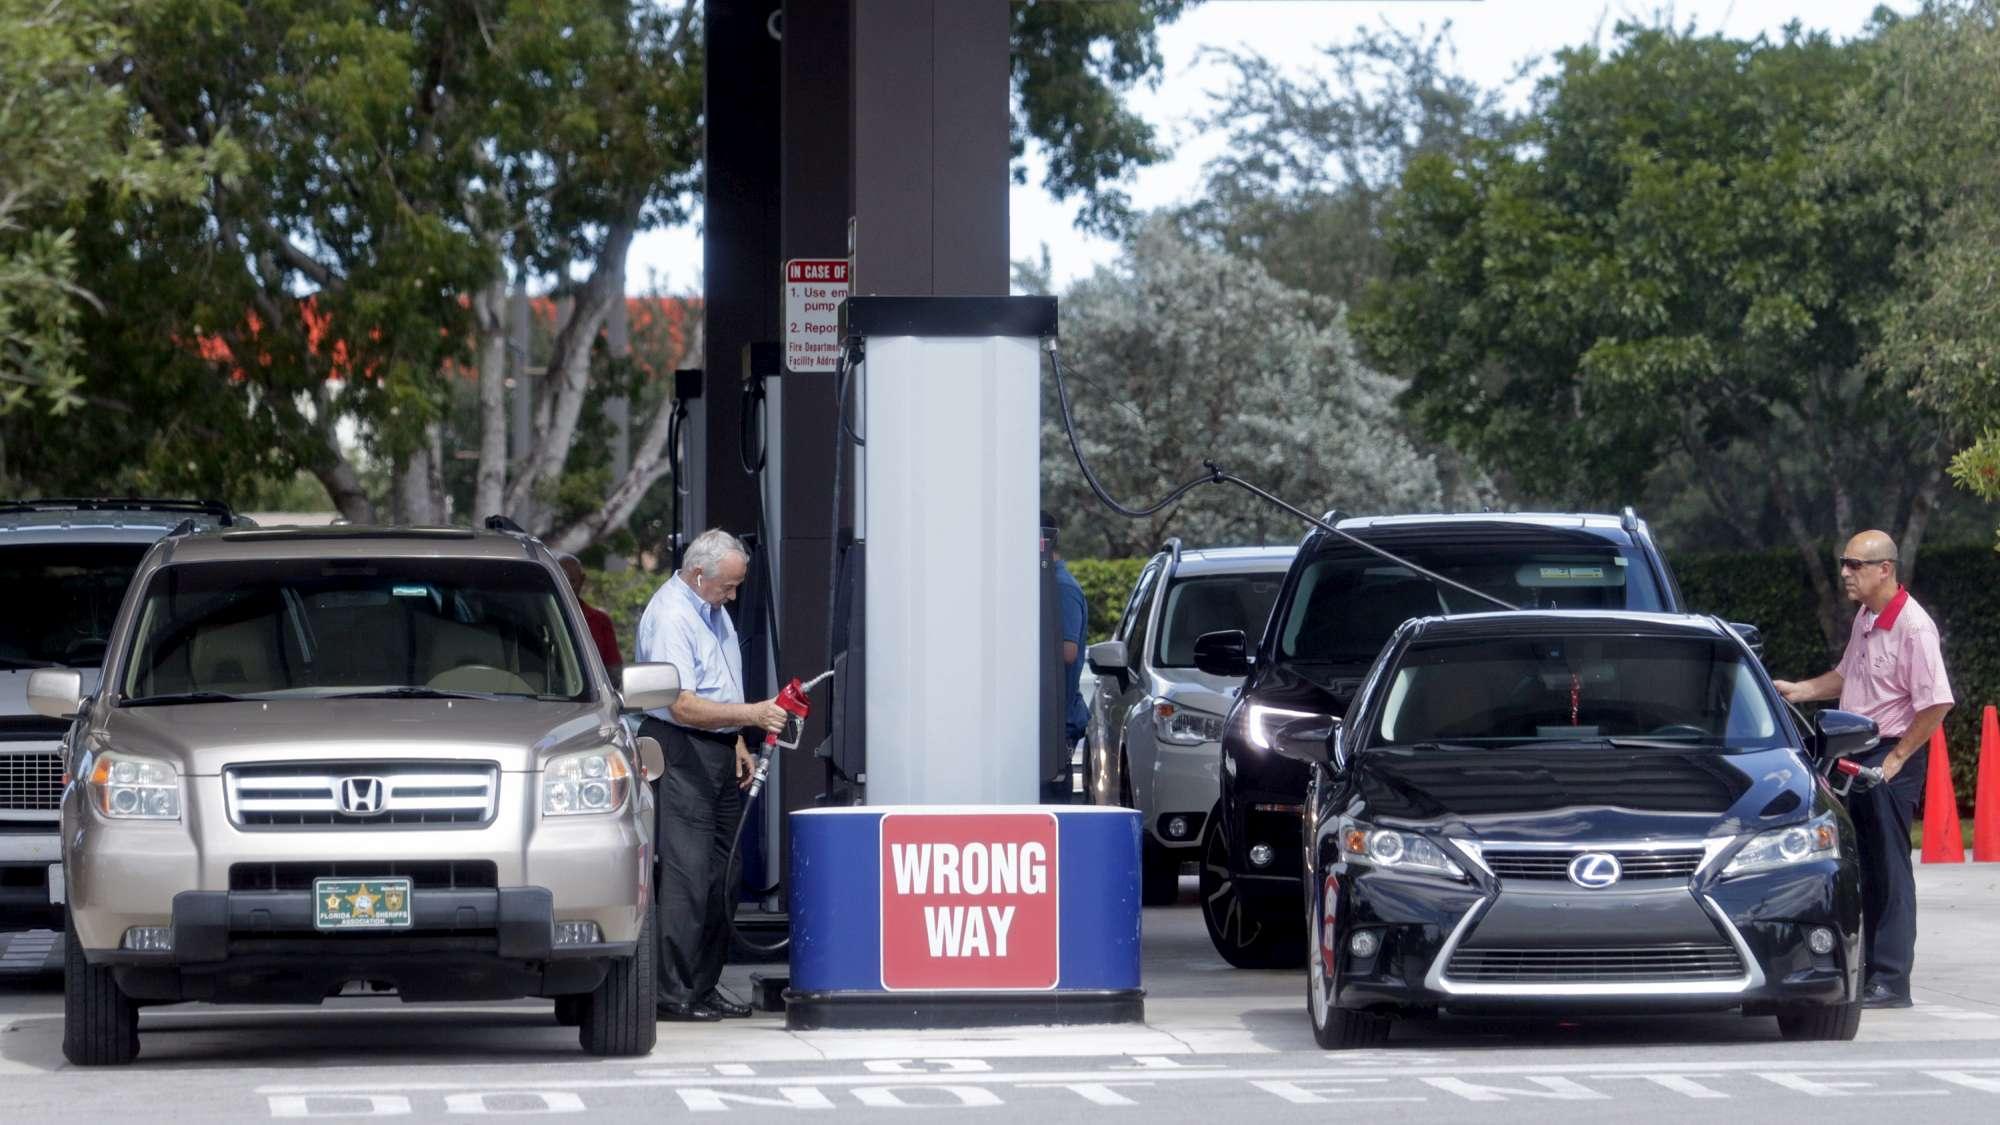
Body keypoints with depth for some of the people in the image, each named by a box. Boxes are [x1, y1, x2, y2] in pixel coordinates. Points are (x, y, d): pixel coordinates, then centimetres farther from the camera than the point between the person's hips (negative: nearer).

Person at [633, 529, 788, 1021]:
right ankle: (673, 993, -12)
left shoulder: (712, 607, 13)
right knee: (686, 874, -13)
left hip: (718, 754, 10)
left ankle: (704, 987, 14)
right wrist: (752, 714, -29)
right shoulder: (669, 617, -18)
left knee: (722, 875, 9)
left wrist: (737, 742, 18)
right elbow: (684, 706, -24)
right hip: (680, 753, -10)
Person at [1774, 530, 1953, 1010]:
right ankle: (1871, 969, 20)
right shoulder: (1865, 620, 11)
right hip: (1858, 755, 9)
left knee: (1890, 870, -7)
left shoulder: (1912, 627, -17)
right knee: (1864, 869, 12)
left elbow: (1937, 702, -21)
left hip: (1892, 758, -9)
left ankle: (1891, 982, -5)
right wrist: (1799, 691, 14)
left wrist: (1896, 758, -16)